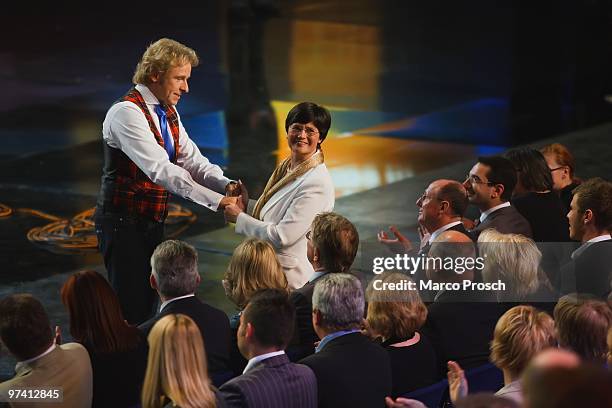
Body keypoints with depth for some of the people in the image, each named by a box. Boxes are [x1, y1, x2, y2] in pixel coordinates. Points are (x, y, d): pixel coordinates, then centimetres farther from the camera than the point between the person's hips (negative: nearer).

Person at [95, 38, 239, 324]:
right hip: (123, 223, -9)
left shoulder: (168, 113, 10)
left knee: (147, 302, 12)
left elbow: (193, 161, 5)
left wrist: (225, 185, -17)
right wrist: (216, 201, -33)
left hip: (152, 223, 9)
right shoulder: (126, 113, -20)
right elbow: (160, 170, -29)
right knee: (131, 310, -9)